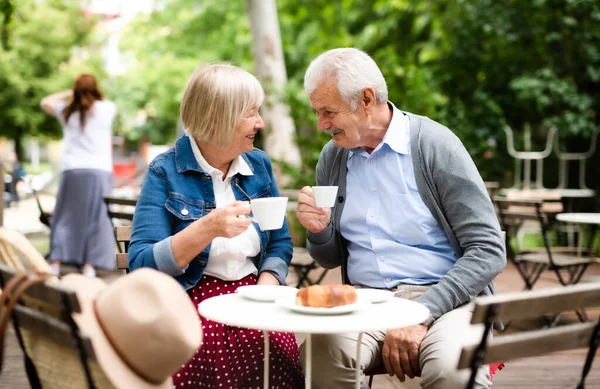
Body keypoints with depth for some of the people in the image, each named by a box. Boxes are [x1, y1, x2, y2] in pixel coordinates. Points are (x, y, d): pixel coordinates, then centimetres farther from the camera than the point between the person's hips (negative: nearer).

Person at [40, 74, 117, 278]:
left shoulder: (67, 111, 9)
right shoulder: (106, 108, 4)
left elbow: (45, 102, 27)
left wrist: (69, 93, 25)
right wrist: (94, 94, 26)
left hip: (72, 170, 2)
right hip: (98, 170, -2)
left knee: (66, 216, 9)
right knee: (96, 219, 3)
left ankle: (56, 262, 4)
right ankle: (89, 264, 0)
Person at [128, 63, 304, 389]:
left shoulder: (259, 165, 10)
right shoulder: (165, 172, -4)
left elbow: (280, 244, 13)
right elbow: (141, 265, -11)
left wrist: (264, 290, -8)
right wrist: (206, 229, -24)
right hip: (190, 298, -3)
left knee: (277, 350, -28)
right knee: (207, 351, -34)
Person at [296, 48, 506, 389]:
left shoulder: (434, 144, -6)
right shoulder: (332, 157, 10)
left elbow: (489, 251, -10)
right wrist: (319, 230, -3)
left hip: (441, 297, -4)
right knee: (320, 355, -28)